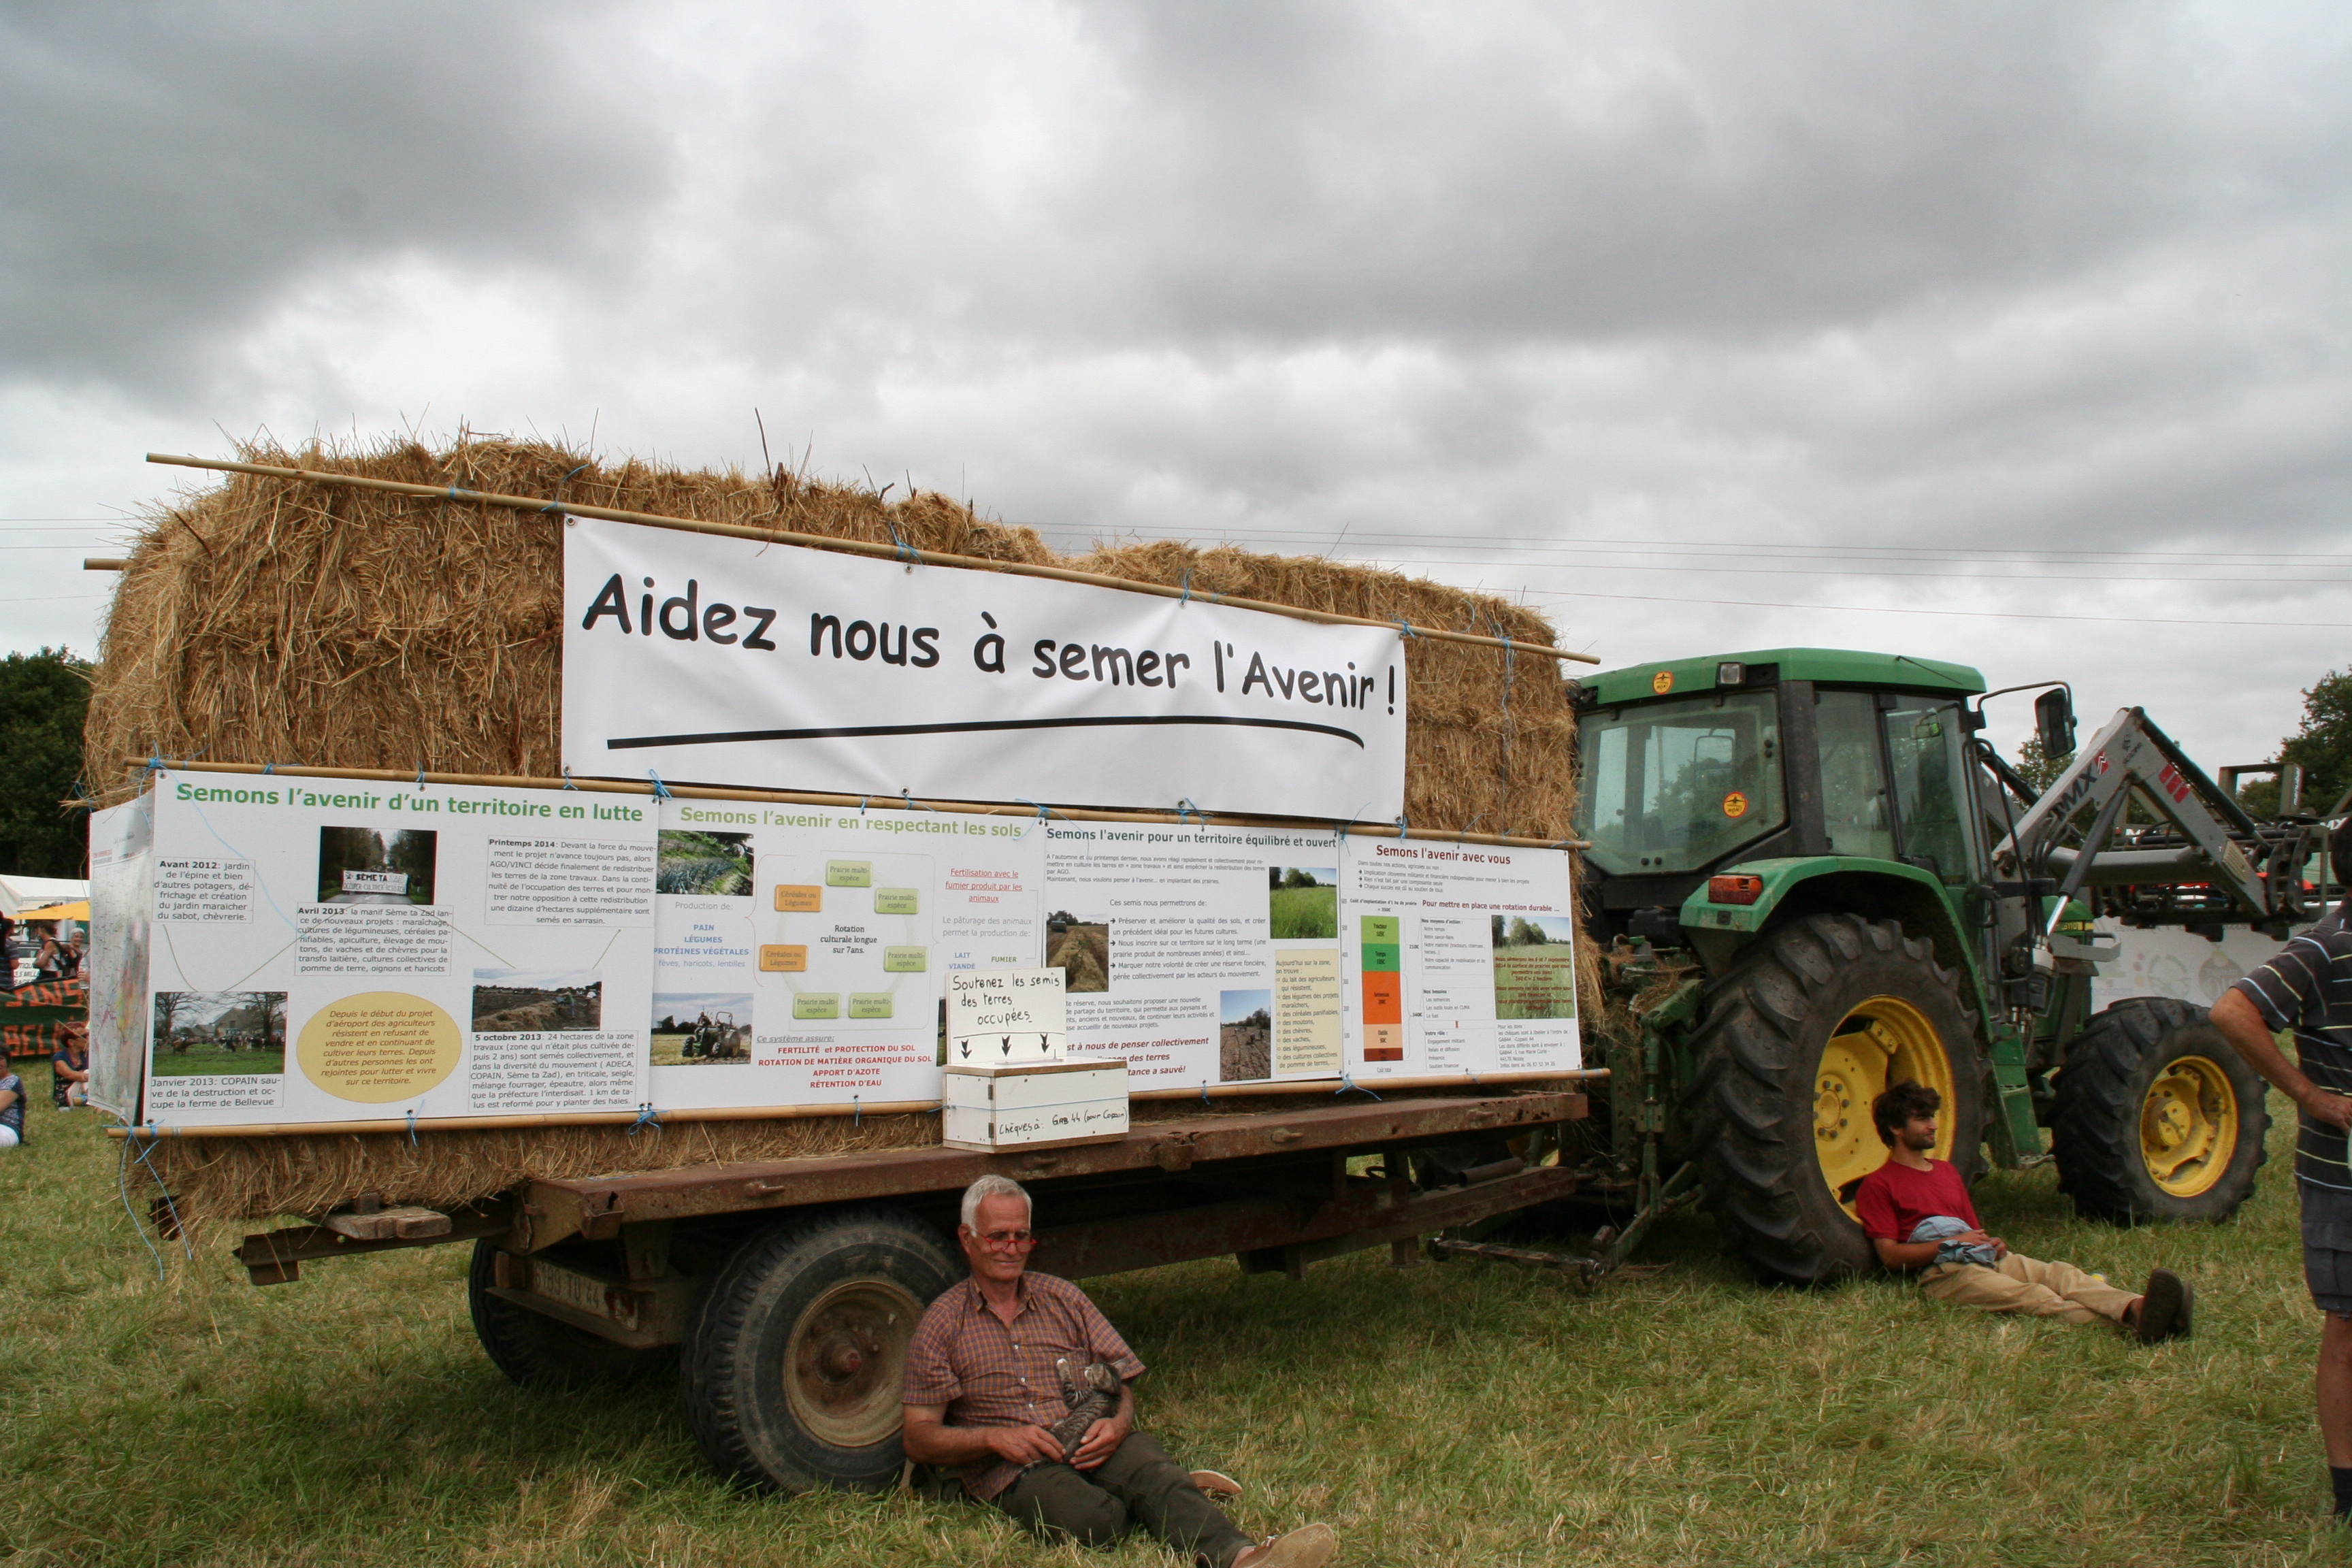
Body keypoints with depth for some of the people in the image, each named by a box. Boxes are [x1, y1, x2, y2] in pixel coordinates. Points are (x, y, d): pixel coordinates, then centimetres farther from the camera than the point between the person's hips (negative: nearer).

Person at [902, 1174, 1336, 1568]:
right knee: (1093, 1519, -34)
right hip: (1015, 1470, -3)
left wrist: (1119, 1422, -9)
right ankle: (1173, 1490, -12)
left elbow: (1123, 1378, 15)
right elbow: (919, 1439, 4)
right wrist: (994, 1438, -14)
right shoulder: (942, 1324, 8)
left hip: (1092, 1447, 3)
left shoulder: (1061, 1298, 18)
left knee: (1150, 1466, -32)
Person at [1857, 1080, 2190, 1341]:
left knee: (2059, 1274, -25)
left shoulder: (1947, 1171, 32)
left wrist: (1992, 1243, 6)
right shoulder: (1878, 1185, 5)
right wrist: (1949, 1244, -12)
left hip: (1988, 1258, 7)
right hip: (1943, 1272, -7)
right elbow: (1889, 1254, -5)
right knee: (2028, 1297, -34)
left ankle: (2135, 1309, -53)